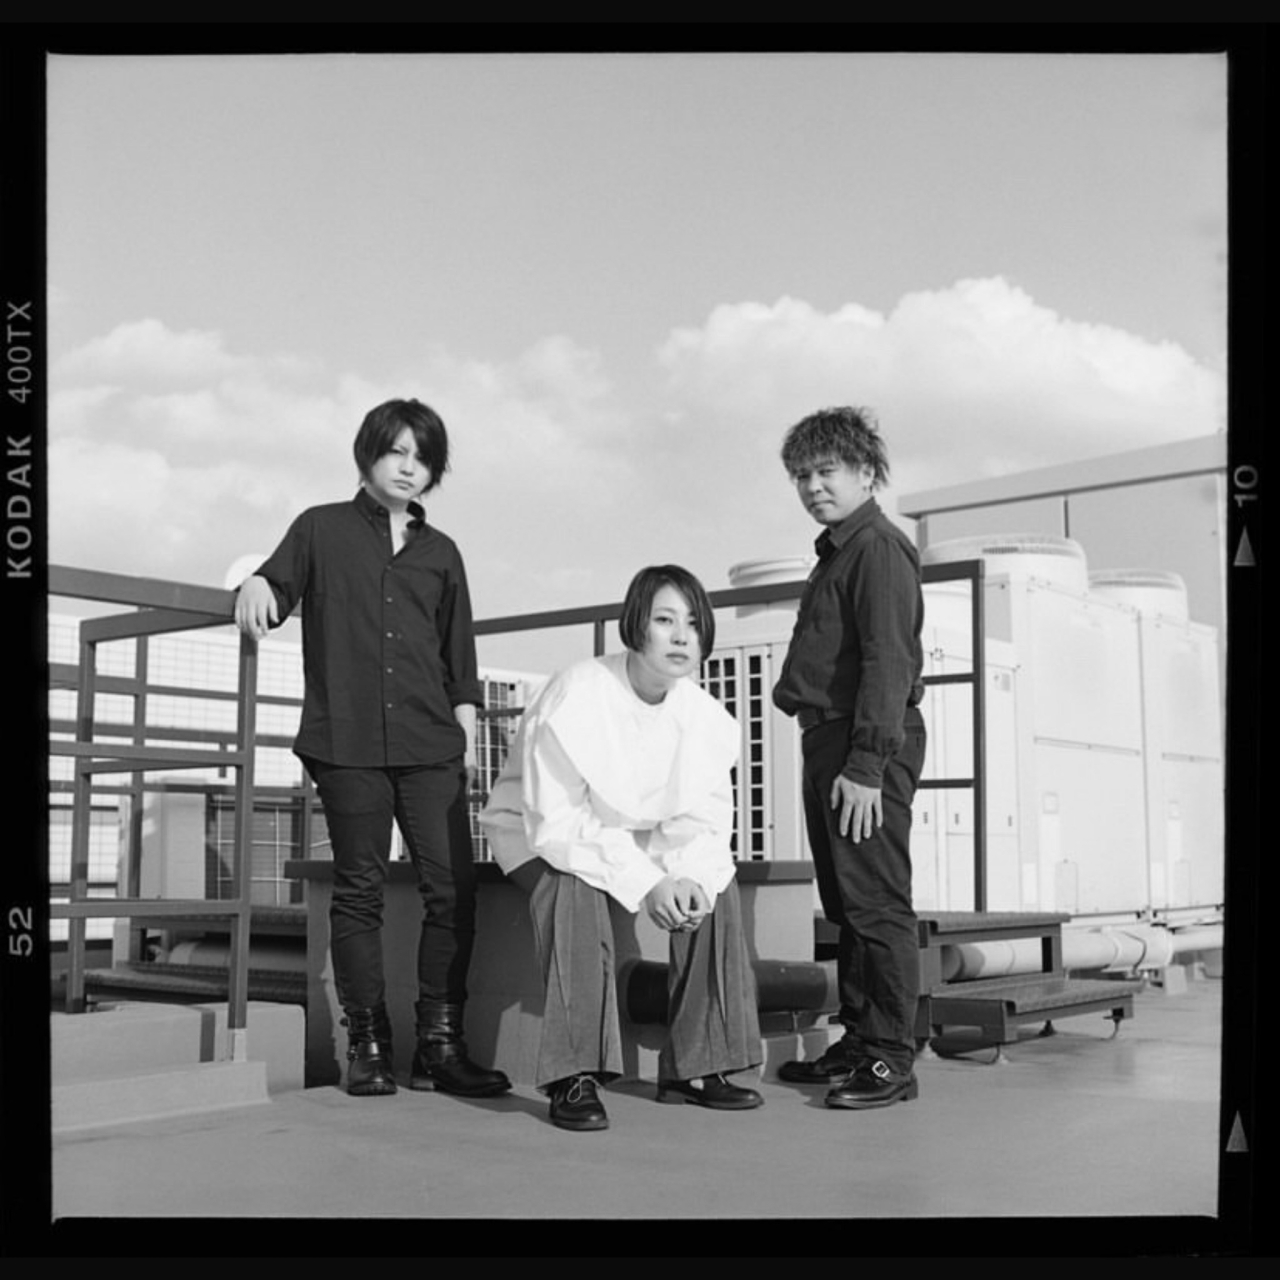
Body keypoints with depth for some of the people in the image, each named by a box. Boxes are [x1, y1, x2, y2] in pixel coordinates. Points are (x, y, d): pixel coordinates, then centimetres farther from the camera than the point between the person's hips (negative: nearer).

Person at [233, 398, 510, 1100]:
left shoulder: (440, 552, 19)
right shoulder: (322, 529, 13)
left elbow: (459, 655, 18)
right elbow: (277, 586, 7)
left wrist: (467, 735, 10)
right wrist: (254, 584, -16)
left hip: (430, 745, 2)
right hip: (347, 740, -2)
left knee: (453, 886, -6)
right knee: (359, 889, 1)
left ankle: (440, 1044, 0)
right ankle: (367, 1046, 9)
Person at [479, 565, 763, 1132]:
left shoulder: (707, 716, -9)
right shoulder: (575, 697, -27)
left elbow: (706, 825, -7)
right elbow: (556, 823, -30)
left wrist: (689, 879, -30)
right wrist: (644, 884, -35)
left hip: (640, 842, 5)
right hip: (539, 836, -5)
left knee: (715, 884, -18)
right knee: (575, 890, -36)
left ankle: (697, 1065, -8)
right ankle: (574, 1077, -29)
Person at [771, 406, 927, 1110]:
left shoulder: (879, 547, -9)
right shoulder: (837, 551, 22)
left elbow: (889, 661, -18)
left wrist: (866, 765, -23)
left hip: (868, 748, -10)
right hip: (827, 740, 10)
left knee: (877, 904, -7)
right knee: (845, 905, 13)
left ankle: (891, 1059, -1)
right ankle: (857, 1042, 22)